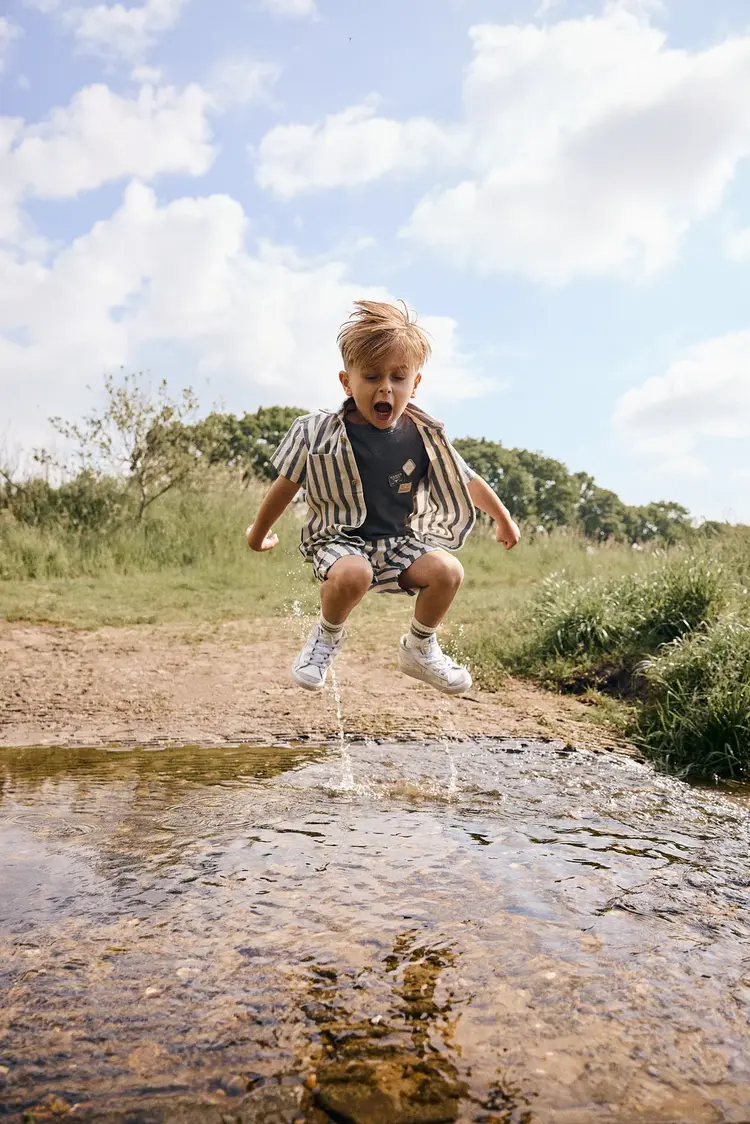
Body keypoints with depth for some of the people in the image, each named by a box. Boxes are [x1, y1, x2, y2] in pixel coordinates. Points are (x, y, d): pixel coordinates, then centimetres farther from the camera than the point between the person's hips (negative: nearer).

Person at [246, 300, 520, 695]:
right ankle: (327, 635, 0)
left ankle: (419, 649, 8)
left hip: (398, 540, 4)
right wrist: (258, 533, 13)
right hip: (339, 540, -3)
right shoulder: (321, 435, -13)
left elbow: (468, 482, 10)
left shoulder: (424, 437, -5)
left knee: (447, 571, -22)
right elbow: (286, 485, 1)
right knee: (353, 575, -37)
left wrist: (505, 522, 22)